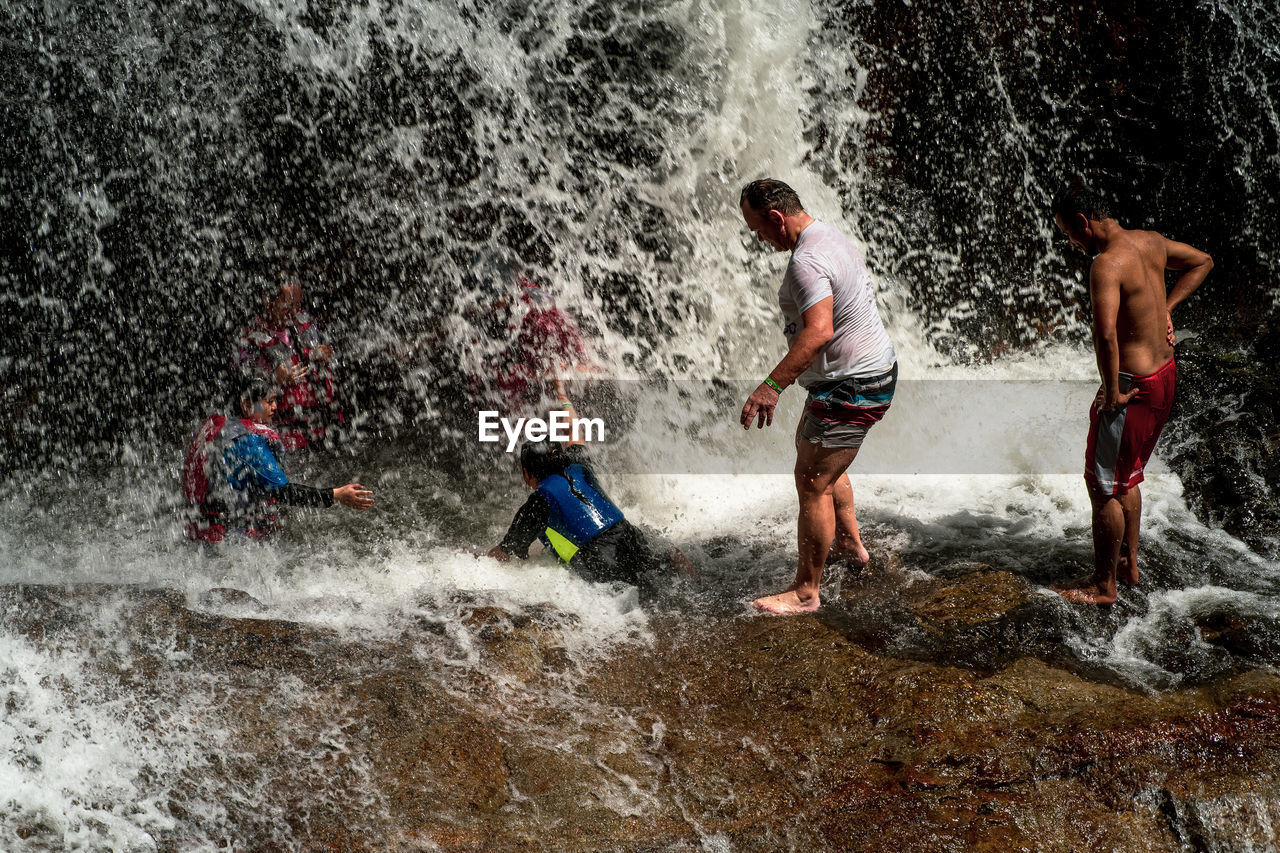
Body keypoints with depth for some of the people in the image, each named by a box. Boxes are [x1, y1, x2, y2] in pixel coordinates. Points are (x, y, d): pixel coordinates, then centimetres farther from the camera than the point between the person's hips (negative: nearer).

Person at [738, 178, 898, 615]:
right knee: (810, 448, 30)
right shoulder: (830, 236, 8)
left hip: (852, 388, -11)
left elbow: (819, 331, -39)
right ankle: (850, 543, 42)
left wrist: (772, 386, -43)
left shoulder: (807, 262, -26)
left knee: (812, 481, -6)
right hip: (874, 365, 11)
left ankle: (806, 591, 2)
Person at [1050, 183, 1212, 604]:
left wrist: (1112, 392, -23)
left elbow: (1105, 333, -35)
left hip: (1133, 385, -9)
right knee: (1128, 477, 24)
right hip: (1164, 371, 9)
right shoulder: (1151, 241, 4)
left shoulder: (1107, 263, -23)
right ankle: (1128, 563, 37)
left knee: (1104, 485, 3)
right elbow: (1203, 262, 22)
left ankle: (1103, 585, 13)